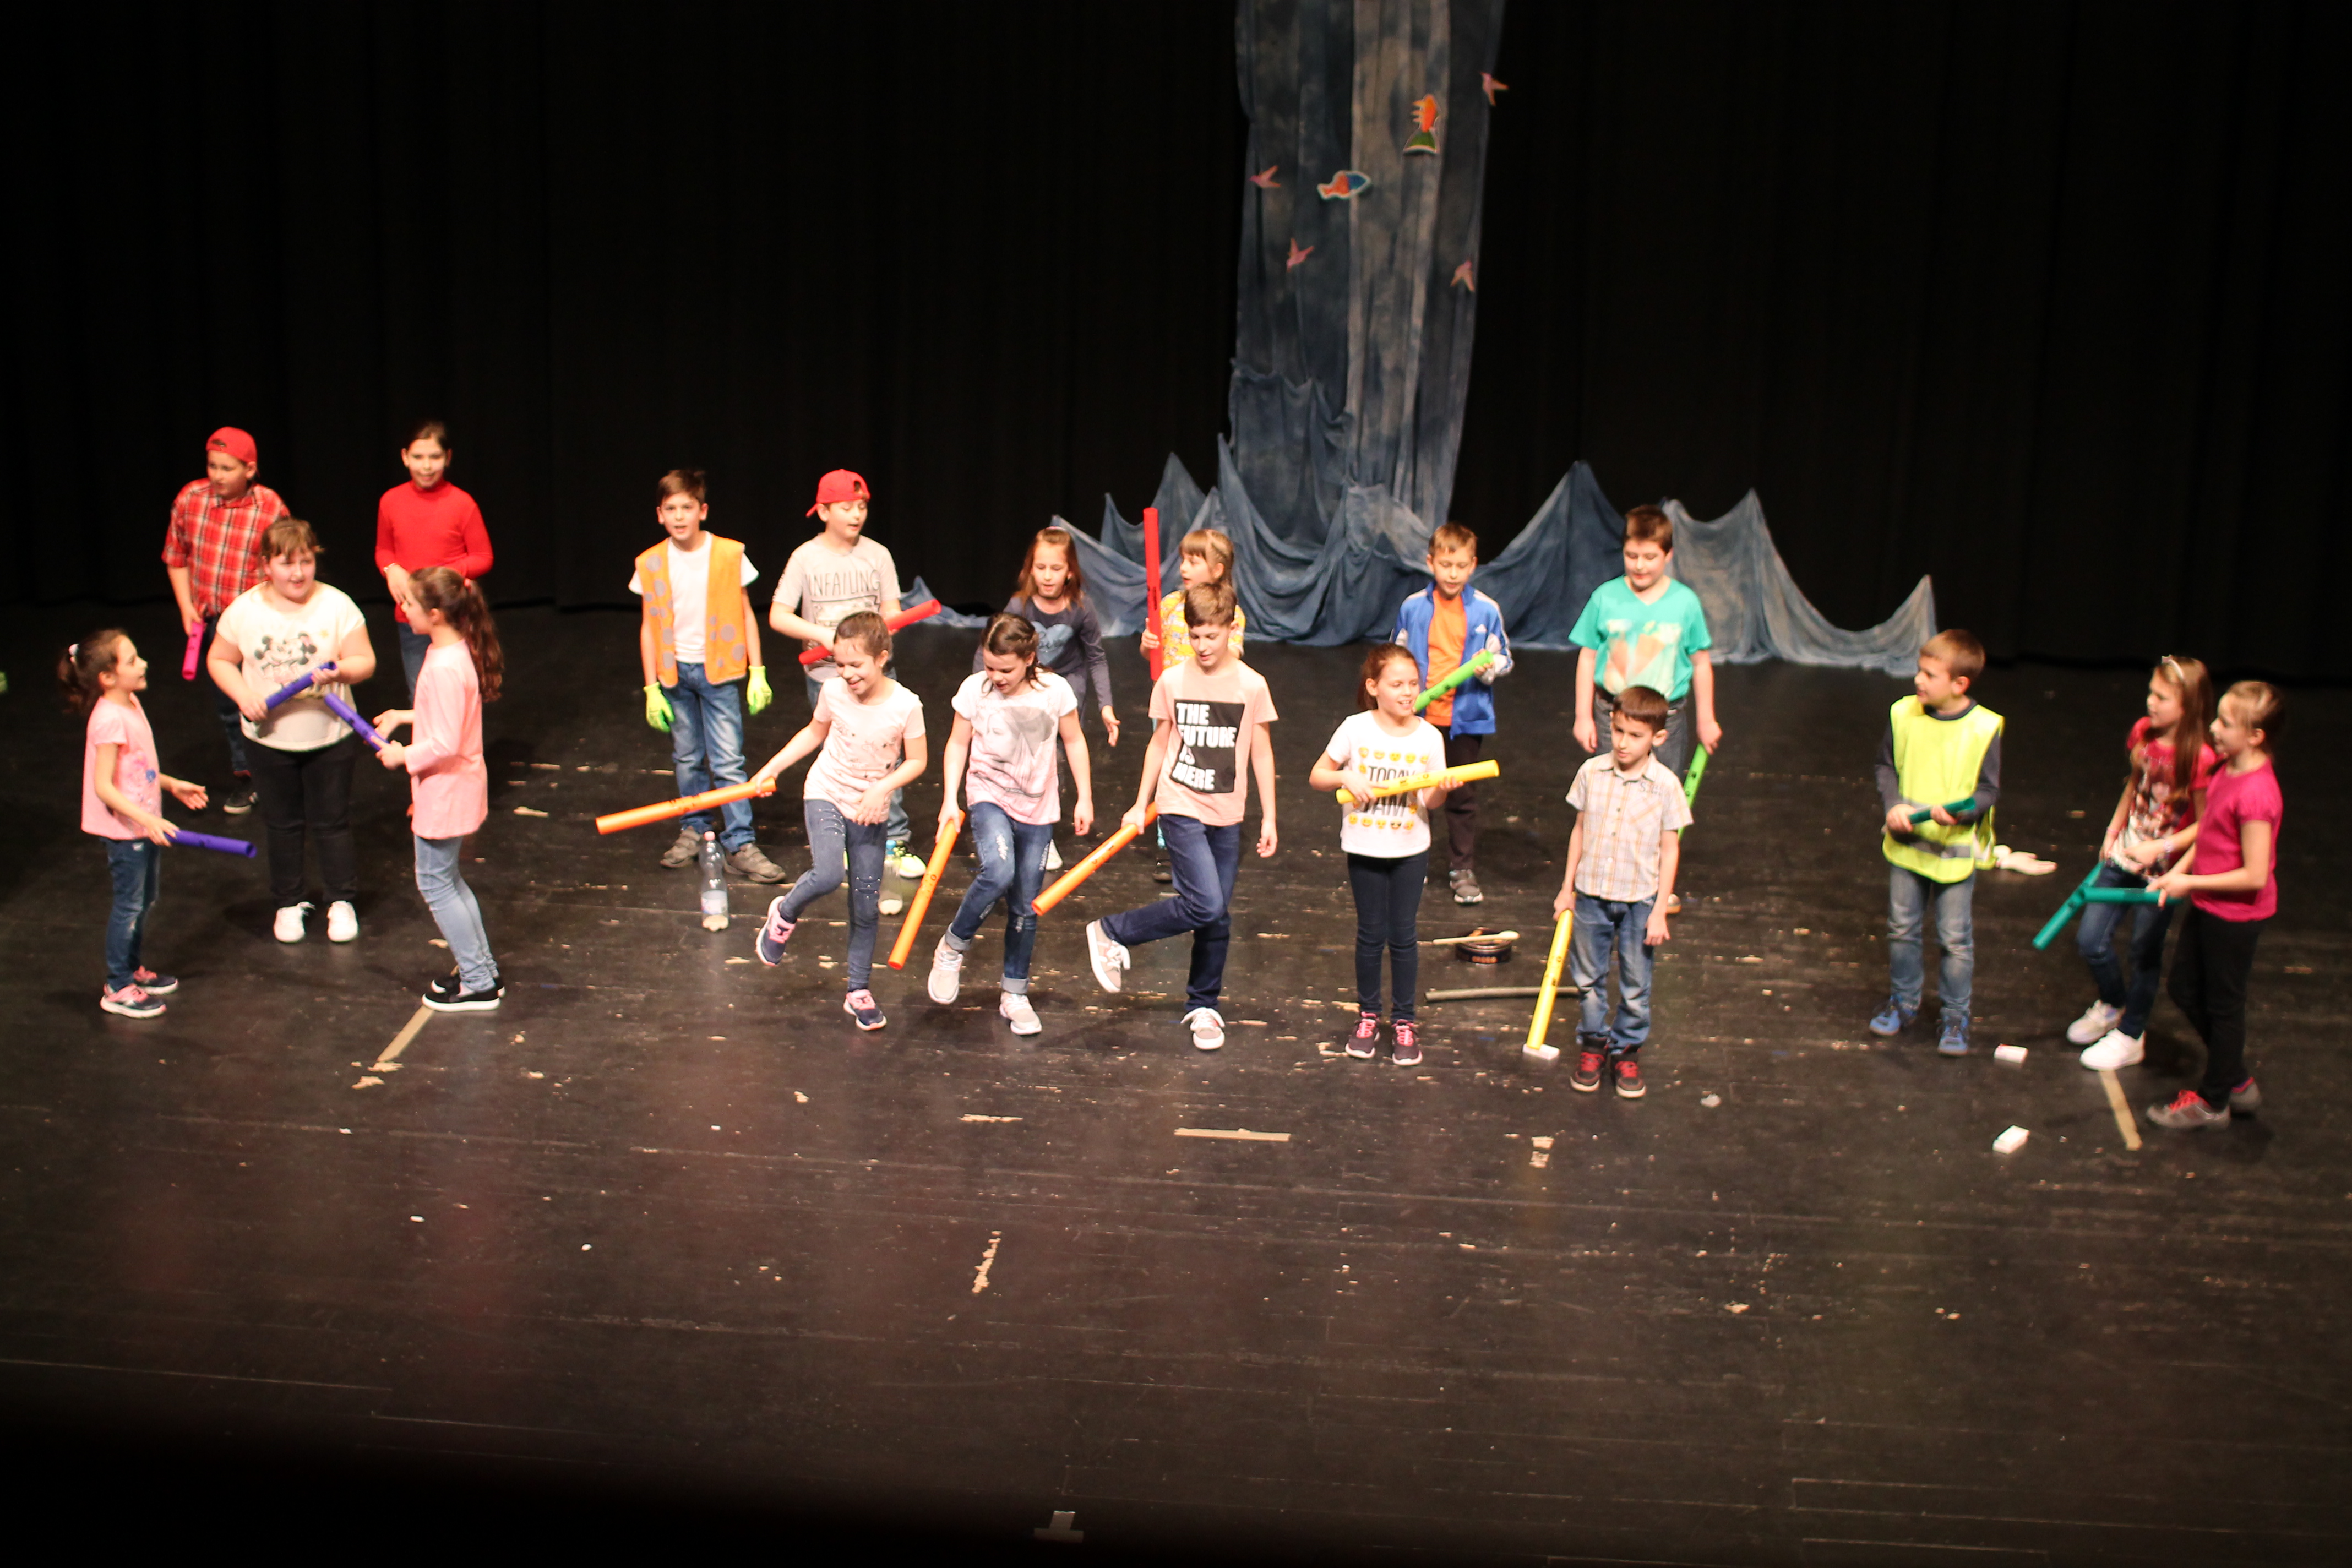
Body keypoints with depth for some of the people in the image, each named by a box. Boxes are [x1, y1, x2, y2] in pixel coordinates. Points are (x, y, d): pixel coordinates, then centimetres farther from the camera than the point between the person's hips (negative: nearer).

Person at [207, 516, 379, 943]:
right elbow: (219, 660, 4)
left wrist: (339, 671, -30)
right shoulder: (244, 611, -7)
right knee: (282, 825, 15)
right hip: (269, 742, 1)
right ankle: (288, 903, 30)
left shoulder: (336, 605, -11)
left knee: (332, 823, 10)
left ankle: (343, 901, 26)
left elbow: (365, 661, -8)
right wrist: (243, 695, -13)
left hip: (330, 739, -1)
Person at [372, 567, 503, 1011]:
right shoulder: (457, 651, 3)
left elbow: (446, 744, -27)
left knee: (435, 882, 3)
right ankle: (483, 972, 28)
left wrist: (405, 756, -13)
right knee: (448, 879, 21)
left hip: (445, 790, -10)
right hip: (456, 787, 10)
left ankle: (478, 985, 9)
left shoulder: (445, 668, -28)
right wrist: (405, 716, 15)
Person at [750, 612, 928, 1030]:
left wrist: (881, 789, -21)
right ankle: (785, 914, 5)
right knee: (827, 874, -27)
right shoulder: (834, 692, -10)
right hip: (826, 795, 0)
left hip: (872, 811, 0)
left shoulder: (905, 705, -16)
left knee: (867, 909, 6)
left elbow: (917, 761, -6)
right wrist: (772, 768, 6)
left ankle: (859, 992, 21)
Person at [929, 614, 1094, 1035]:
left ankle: (1014, 994, 22)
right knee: (998, 871, -30)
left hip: (1038, 807, 2)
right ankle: (953, 947, -7)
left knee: (1026, 908, 7)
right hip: (990, 796, -2)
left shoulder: (1055, 690, -9)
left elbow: (1074, 741, 5)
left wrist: (1085, 798, 5)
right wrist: (949, 801, -8)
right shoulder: (975, 689, -10)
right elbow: (958, 744, 0)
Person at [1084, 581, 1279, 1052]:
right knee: (1205, 905, -17)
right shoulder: (1172, 682, -3)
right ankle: (1111, 934, 1)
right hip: (1181, 807, -2)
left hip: (1226, 816, 2)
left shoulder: (1251, 686, -3)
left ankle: (1203, 1005, 25)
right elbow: (1159, 745, 7)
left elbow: (1262, 754, 3)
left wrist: (1269, 818, 3)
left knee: (1218, 917, 7)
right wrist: (1140, 805, 9)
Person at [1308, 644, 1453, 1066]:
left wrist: (1441, 787, -23)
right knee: (1371, 934, 10)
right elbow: (1317, 776, -4)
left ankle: (1404, 1022, 18)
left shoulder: (1429, 737, -6)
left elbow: (1430, 802, -2)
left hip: (1410, 850, 1)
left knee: (1404, 936, 7)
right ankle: (1368, 1016, 24)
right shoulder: (1356, 729, -10)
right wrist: (1346, 778, -22)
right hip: (1364, 848, -1)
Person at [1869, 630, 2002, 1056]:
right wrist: (1893, 804, -10)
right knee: (1902, 929, 15)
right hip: (1906, 844, 4)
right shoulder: (1904, 715, -5)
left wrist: (1958, 811, -27)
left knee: (1956, 940, 4)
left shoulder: (1983, 728, -14)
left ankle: (1956, 1017, 19)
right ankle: (1904, 1001, 34)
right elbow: (1887, 766, 7)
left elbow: (1989, 790, -9)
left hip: (1956, 849, -4)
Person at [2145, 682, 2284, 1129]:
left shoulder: (2256, 793, -29)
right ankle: (2237, 1081, 36)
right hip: (2207, 905, 10)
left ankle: (2213, 1102, 27)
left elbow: (2254, 875, -27)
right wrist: (2177, 873, 1)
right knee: (2184, 987, 20)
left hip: (2236, 915, -10)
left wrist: (2190, 883, -18)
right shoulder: (2228, 771, -1)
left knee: (2223, 1006, 8)